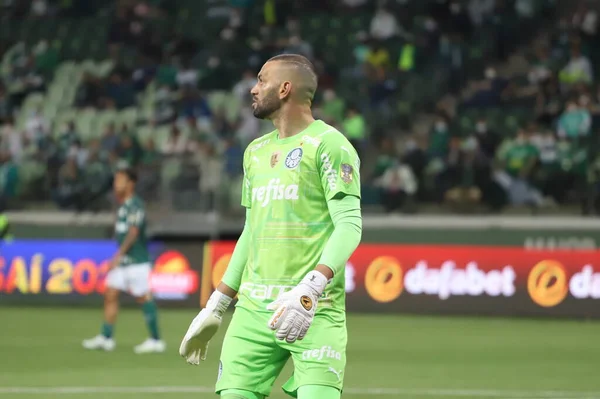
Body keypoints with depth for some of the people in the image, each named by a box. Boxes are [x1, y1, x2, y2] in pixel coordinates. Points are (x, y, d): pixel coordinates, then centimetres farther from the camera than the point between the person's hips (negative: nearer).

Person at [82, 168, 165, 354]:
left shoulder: (136, 205, -13)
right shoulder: (123, 206, 14)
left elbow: (133, 232, -22)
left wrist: (119, 255, -25)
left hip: (136, 261, -9)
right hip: (122, 261, 9)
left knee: (144, 298, -5)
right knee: (110, 295, 3)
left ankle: (156, 340, 1)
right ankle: (106, 337, 5)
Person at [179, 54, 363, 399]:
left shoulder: (328, 144, -5)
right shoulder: (256, 151, 19)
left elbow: (350, 226, -13)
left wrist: (309, 290, -27)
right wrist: (215, 308, 24)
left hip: (314, 311, -7)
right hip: (253, 309, 7)